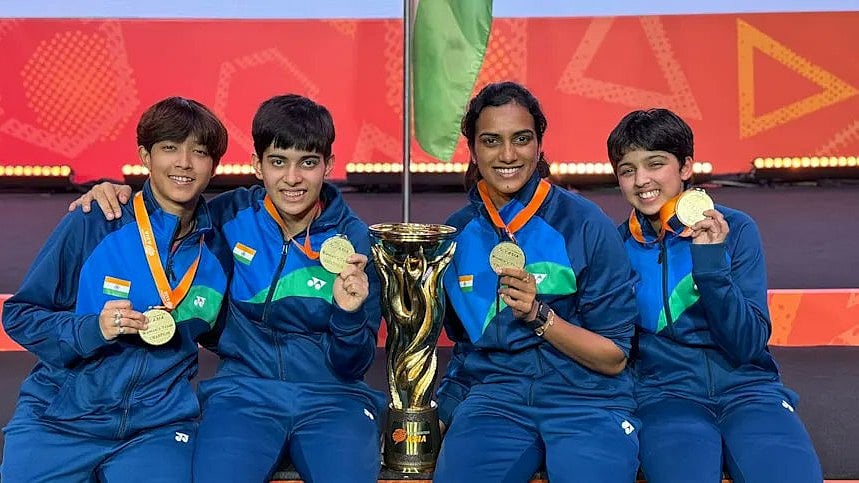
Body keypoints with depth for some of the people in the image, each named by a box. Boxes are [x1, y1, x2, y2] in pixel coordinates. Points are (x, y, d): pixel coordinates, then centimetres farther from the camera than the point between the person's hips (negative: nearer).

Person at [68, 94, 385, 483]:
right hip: (243, 389, 1)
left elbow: (351, 368, -1)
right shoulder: (231, 215, 0)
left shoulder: (355, 241, -3)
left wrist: (349, 313, -21)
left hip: (331, 396, 0)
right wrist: (119, 193, -1)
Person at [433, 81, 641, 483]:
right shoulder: (456, 232, 7)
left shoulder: (586, 224, -4)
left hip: (585, 398, -2)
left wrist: (539, 315, -16)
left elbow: (614, 358, -3)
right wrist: (450, 404, 4)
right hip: (493, 395, 2)